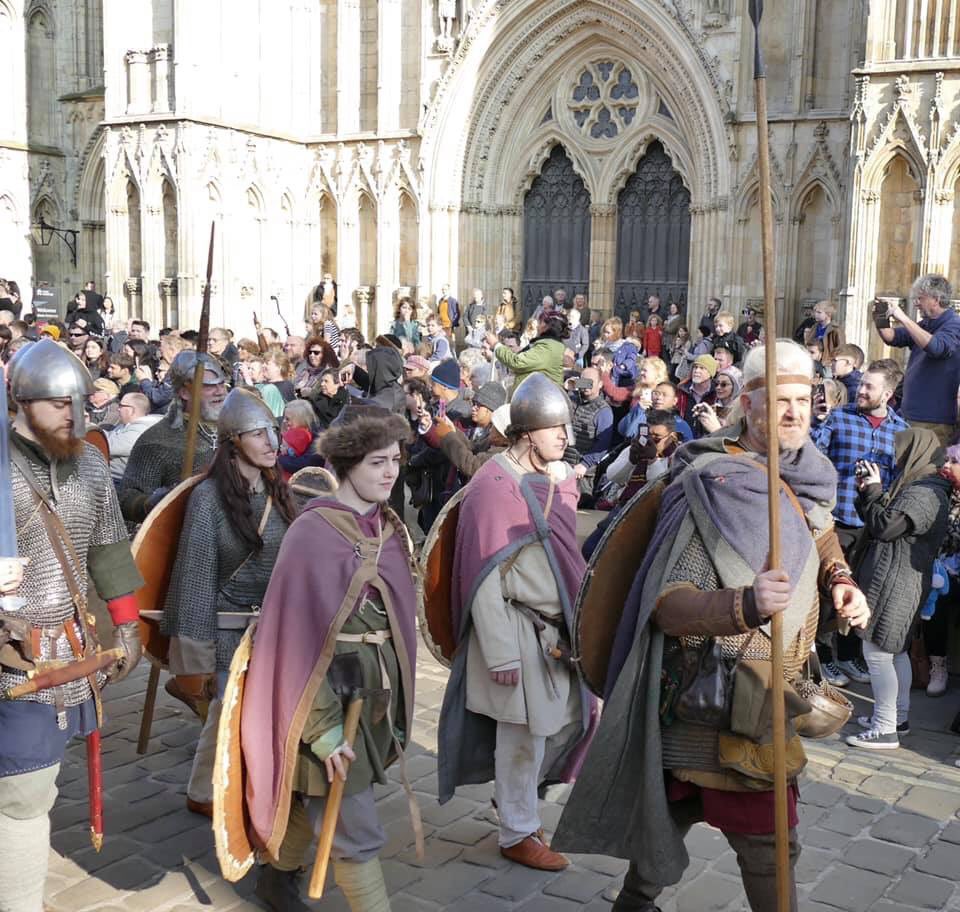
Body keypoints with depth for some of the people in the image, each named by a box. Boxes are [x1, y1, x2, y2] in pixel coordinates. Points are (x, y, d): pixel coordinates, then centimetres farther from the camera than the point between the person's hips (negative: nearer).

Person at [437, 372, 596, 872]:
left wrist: (579, 618, 14)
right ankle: (518, 833, 24)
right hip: (517, 629, -7)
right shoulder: (493, 487, -16)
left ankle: (515, 798, 39)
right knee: (525, 734, 4)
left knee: (569, 718, 16)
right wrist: (501, 653, -17)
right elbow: (483, 578, -16)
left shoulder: (559, 476, 5)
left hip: (559, 625, 7)